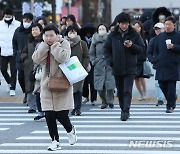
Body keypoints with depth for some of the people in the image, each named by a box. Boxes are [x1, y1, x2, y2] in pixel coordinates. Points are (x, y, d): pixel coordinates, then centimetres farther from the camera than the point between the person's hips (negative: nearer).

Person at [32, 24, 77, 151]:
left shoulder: (64, 44, -4)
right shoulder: (43, 46, 9)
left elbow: (63, 57, -24)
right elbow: (36, 59, -8)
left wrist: (54, 45, -15)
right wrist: (45, 44, -9)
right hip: (47, 85, 4)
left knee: (61, 114, -6)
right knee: (49, 115, 0)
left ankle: (70, 130, 27)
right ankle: (55, 141, 13)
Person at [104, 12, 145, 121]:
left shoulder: (135, 35, 1)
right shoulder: (112, 35, 5)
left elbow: (142, 48, 2)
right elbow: (107, 49, 12)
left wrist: (132, 46, -15)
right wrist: (109, 60, -4)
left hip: (130, 68, -3)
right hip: (117, 68, 3)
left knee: (127, 91, -12)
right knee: (120, 91, 10)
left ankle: (126, 111, -16)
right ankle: (123, 110, 22)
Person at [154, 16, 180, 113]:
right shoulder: (160, 36, 13)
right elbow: (156, 50, 19)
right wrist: (156, 60, 7)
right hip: (161, 65, 5)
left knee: (171, 86, -5)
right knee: (162, 85, 6)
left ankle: (170, 105, 0)